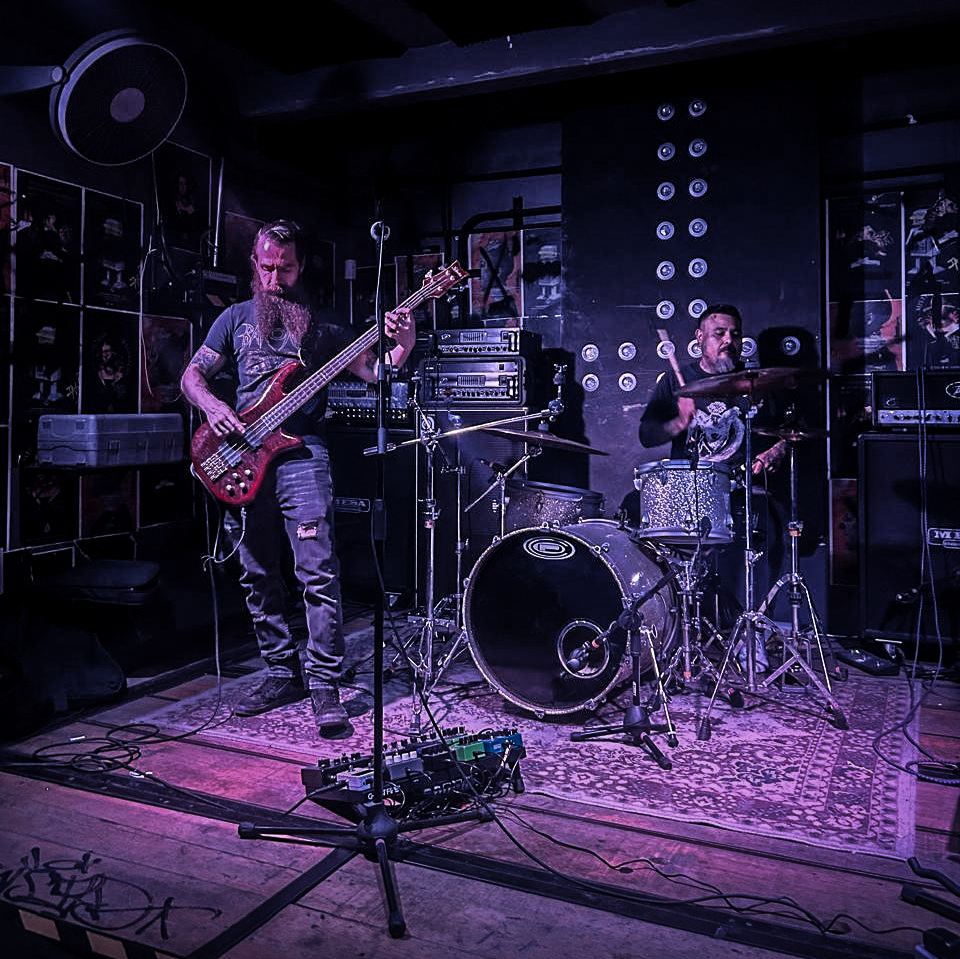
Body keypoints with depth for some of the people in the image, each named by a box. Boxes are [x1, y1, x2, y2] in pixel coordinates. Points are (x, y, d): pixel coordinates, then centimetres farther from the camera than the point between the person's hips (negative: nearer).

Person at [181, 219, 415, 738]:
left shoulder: (320, 325, 10)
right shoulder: (236, 317, 15)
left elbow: (375, 371, 6)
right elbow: (192, 375, 15)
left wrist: (403, 343, -13)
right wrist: (212, 405, -7)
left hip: (301, 455, -3)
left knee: (318, 573, -12)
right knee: (259, 578, 9)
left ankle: (324, 686, -5)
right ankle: (283, 672, 23)